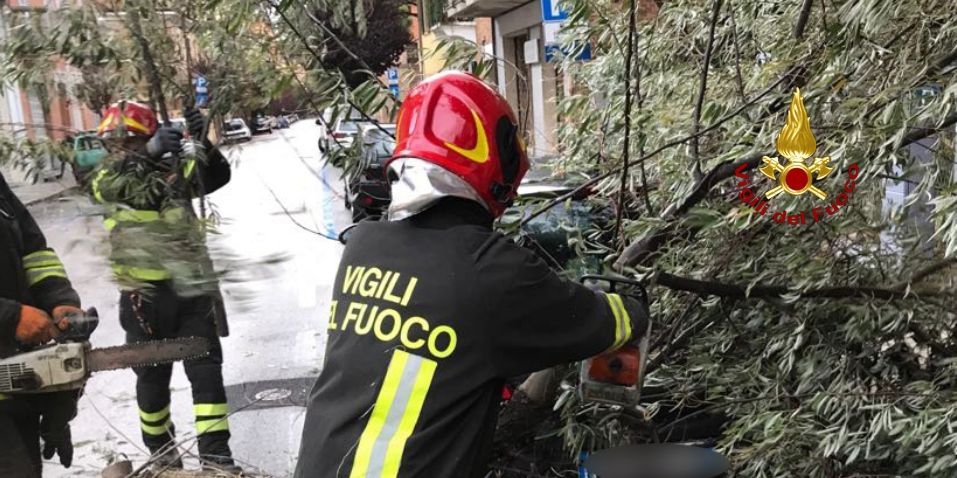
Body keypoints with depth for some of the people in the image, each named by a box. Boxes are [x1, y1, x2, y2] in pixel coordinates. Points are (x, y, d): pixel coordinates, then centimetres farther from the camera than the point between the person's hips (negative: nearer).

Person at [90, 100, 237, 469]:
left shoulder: (177, 165, 3)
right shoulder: (109, 176, 1)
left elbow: (217, 177, -10)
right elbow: (109, 185, -21)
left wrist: (201, 142, -27)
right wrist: (149, 153, -36)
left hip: (190, 286, 0)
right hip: (144, 294, 0)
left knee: (206, 368, 1)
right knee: (152, 375, 13)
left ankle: (215, 456, 9)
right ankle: (160, 451, 33)